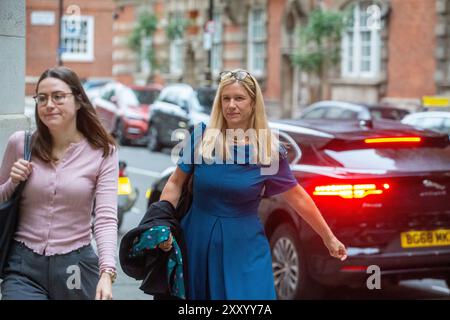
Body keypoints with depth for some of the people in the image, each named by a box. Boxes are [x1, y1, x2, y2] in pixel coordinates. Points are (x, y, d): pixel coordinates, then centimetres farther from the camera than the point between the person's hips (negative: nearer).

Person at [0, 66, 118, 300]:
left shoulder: (103, 152, -3)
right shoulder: (20, 144, 2)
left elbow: (106, 217, -12)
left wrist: (107, 273, -25)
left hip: (76, 266, 0)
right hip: (23, 266, 1)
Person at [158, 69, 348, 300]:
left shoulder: (269, 151, -6)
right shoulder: (202, 137, -4)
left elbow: (298, 198, 3)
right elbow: (175, 183, 5)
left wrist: (329, 238, 8)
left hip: (244, 246, -1)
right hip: (198, 239, 1)